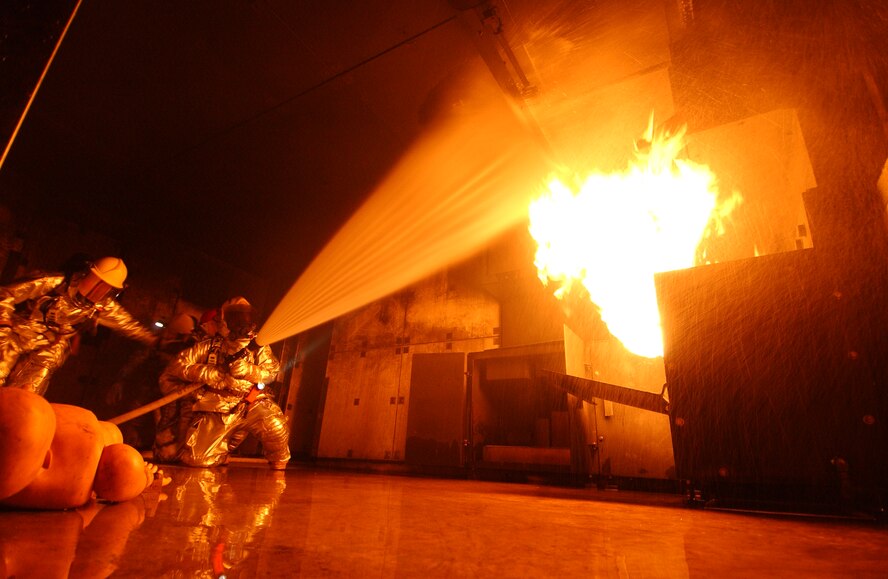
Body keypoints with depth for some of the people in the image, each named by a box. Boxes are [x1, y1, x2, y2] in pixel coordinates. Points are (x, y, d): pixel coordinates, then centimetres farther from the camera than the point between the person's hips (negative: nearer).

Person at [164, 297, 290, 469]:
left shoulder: (259, 347, 4)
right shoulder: (209, 346, 5)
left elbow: (270, 373, -4)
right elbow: (178, 365, 2)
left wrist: (246, 369, -23)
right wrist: (208, 373, -13)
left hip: (250, 405, -1)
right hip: (216, 409, 2)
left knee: (276, 427, -29)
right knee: (197, 459, -3)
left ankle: (279, 467, -1)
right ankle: (224, 445, 32)